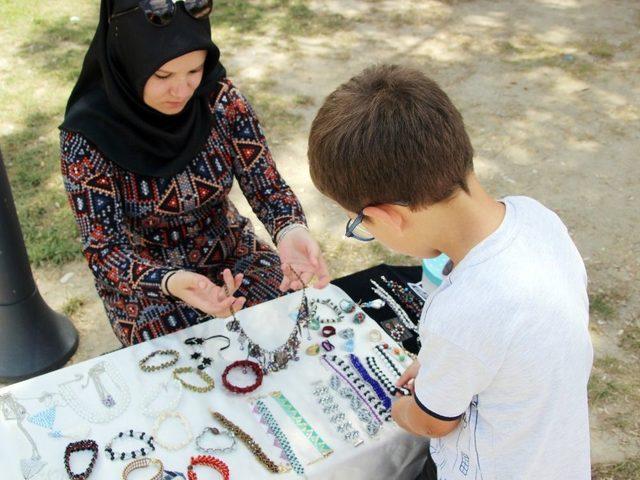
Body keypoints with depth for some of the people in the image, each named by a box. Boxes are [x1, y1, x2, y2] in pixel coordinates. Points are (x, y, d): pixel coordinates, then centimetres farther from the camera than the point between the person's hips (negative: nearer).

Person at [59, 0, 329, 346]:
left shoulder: (220, 98, -14)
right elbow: (105, 249, -20)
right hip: (145, 284, -2)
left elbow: (267, 186, -10)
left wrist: (289, 231, -34)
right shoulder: (88, 134, -22)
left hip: (233, 257, 3)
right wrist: (172, 282, -41)